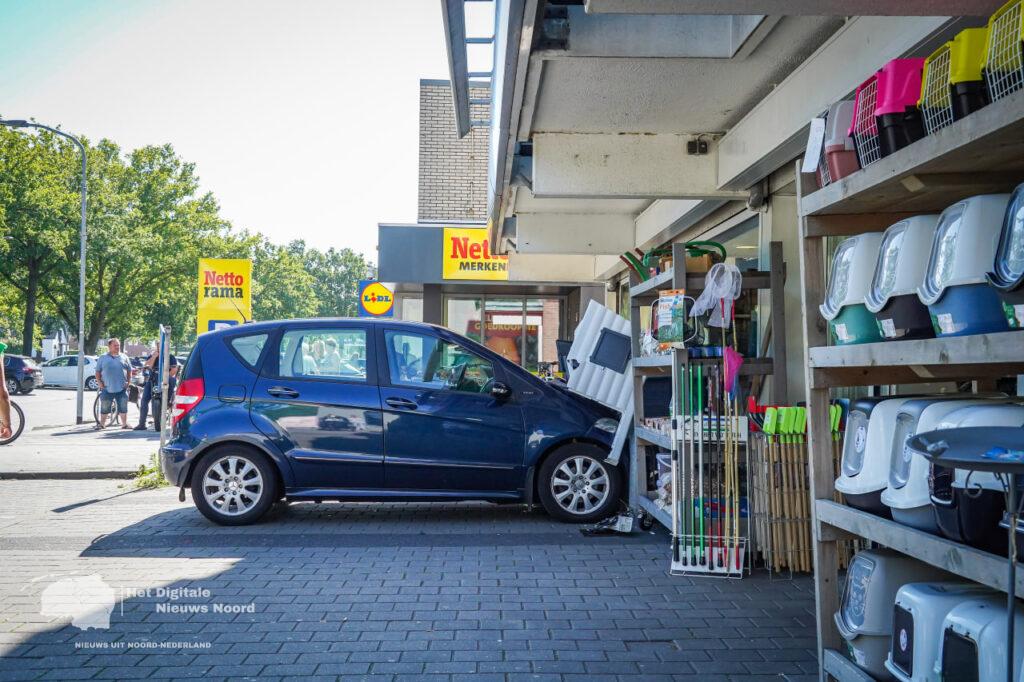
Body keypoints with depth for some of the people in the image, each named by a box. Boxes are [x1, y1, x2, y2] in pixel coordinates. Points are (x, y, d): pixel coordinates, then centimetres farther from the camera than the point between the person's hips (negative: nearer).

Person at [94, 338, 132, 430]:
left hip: (122, 388, 1)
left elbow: (129, 371, 13)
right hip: (107, 388, -1)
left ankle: (124, 424, 9)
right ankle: (101, 424, 16)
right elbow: (97, 372, 8)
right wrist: (99, 382, -2)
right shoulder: (103, 358, 8)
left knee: (123, 407, 2)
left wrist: (128, 381, 3)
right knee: (104, 408, 5)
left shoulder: (124, 358, 11)